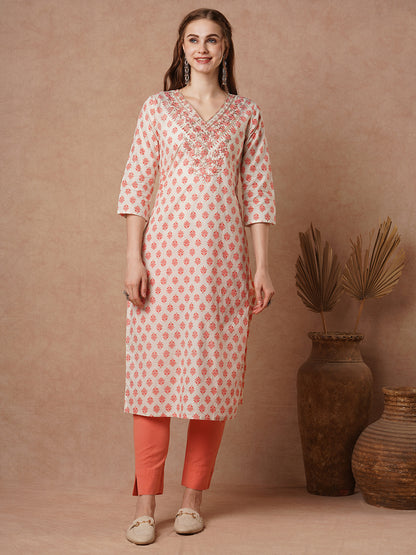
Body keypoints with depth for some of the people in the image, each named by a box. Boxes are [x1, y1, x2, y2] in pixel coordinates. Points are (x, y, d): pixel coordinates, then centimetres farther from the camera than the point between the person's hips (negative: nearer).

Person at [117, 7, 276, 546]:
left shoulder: (246, 114, 11)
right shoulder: (158, 107, 8)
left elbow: (258, 193, 8)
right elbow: (136, 185, 3)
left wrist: (262, 266, 1)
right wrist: (134, 258, -6)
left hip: (223, 257, 1)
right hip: (165, 249, -1)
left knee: (214, 374, 2)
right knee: (154, 370, -3)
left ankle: (193, 496, 15)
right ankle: (146, 502, 4)